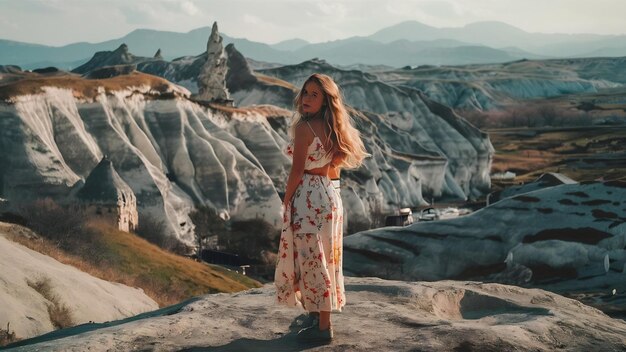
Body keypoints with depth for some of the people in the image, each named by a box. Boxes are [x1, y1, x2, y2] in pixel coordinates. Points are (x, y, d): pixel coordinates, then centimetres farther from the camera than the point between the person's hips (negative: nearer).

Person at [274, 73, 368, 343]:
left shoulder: (304, 127, -14)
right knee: (324, 258, 17)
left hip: (307, 197, -9)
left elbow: (297, 171, -15)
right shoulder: (332, 128, 10)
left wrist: (286, 201, -5)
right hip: (330, 195, 9)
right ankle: (320, 315, 31)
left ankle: (322, 327, 4)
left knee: (311, 259, -2)